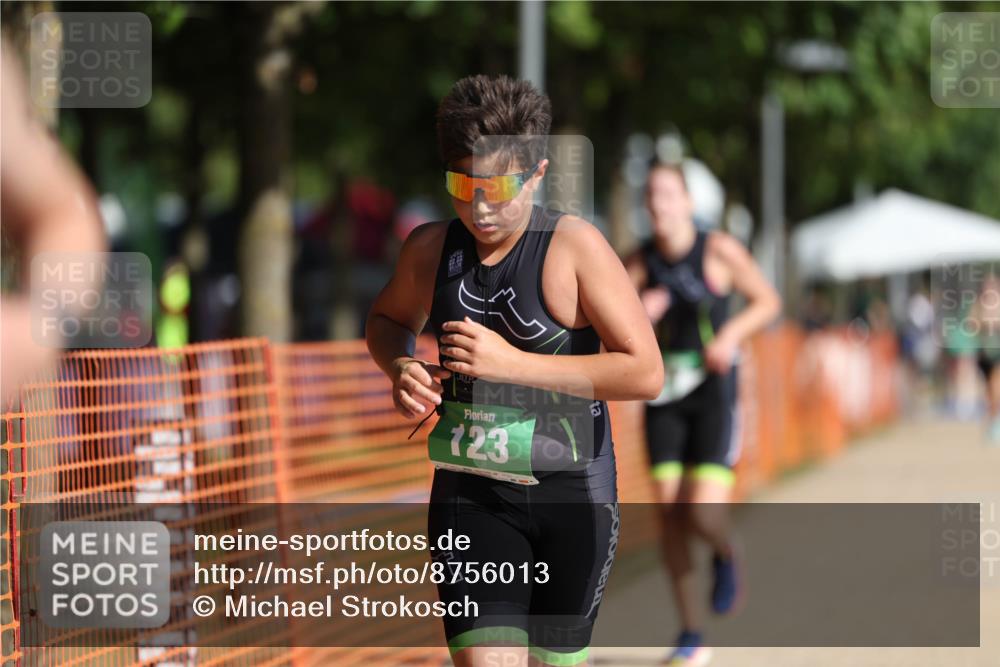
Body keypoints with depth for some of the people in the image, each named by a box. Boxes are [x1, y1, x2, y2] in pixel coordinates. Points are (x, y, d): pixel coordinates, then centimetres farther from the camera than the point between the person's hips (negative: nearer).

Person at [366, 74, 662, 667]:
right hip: (470, 495, 2)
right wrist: (401, 368, -1)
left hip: (571, 492, -2)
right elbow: (390, 319, 24)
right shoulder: (430, 249, 1)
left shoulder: (575, 246, -12)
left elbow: (646, 373, -18)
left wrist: (514, 363, -21)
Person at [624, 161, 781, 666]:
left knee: (704, 514, -16)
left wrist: (731, 333, -15)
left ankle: (726, 555, 23)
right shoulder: (640, 262, 0)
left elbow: (767, 301, 2)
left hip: (714, 394, -3)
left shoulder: (718, 250, -7)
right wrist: (638, 315, -21)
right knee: (670, 514, -2)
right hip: (664, 397, 3)